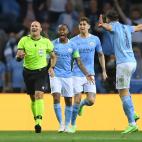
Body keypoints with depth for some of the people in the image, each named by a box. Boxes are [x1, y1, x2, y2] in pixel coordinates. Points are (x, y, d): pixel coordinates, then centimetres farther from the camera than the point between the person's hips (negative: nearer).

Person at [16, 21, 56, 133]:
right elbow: (18, 57, -6)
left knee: (39, 95, -19)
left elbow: (53, 56, 10)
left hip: (41, 71, -2)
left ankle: (39, 122, -25)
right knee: (33, 98, 9)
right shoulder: (24, 41, -2)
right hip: (28, 72, 2)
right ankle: (36, 119, 25)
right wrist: (19, 56, -29)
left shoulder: (46, 42, -2)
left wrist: (51, 67, -6)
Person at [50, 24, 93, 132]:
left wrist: (87, 74, -5)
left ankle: (67, 125, 14)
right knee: (56, 98, -16)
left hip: (68, 76, 2)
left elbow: (79, 62, 5)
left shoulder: (72, 46, 4)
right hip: (55, 75, -2)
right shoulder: (53, 44, 1)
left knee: (69, 101, 4)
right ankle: (61, 124, -10)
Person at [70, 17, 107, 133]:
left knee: (91, 101, -8)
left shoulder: (95, 39, 4)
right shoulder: (74, 41, 0)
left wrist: (104, 71, 13)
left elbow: (101, 55, 16)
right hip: (77, 74, -2)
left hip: (90, 74, 2)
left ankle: (82, 105, 29)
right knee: (77, 100, -7)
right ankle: (73, 124, 10)